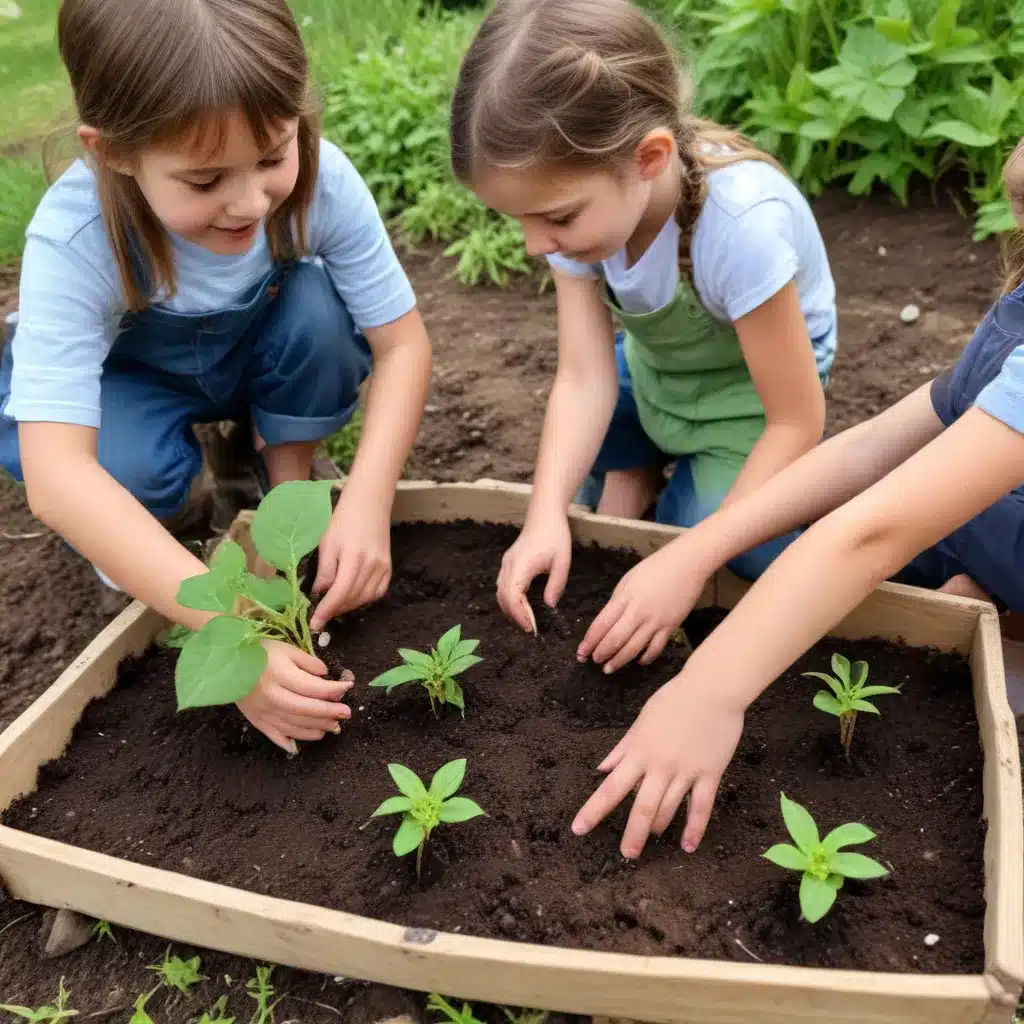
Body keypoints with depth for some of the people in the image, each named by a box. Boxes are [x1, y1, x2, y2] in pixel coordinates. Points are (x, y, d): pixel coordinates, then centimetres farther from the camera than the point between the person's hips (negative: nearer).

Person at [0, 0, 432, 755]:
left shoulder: (321, 177, -31)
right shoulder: (74, 239, -37)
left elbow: (403, 341, -24)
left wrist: (367, 503, -40)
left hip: (254, 353, 3)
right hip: (120, 379, -2)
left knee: (319, 308, -29)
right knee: (134, 466, -34)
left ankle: (288, 481, -4)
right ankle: (129, 540, 2)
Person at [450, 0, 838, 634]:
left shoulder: (739, 222, -40)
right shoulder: (580, 202, -24)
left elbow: (797, 419, -31)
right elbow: (584, 376, -26)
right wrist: (547, 516, -40)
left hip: (750, 392, -4)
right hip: (652, 370, 5)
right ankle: (632, 477, 19)